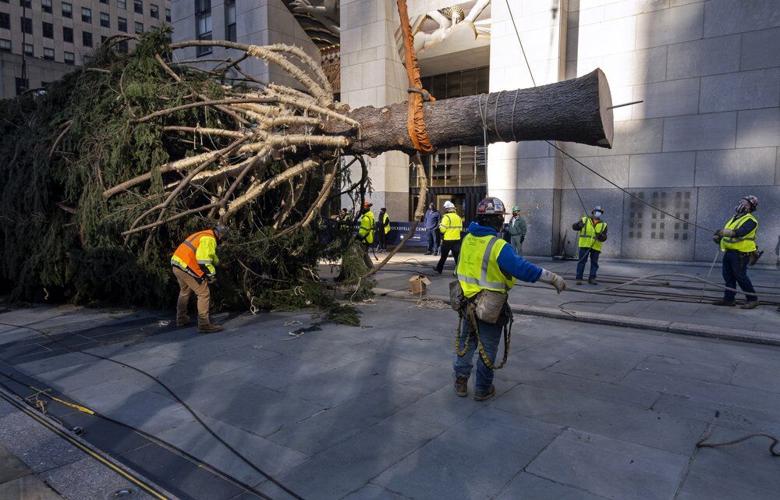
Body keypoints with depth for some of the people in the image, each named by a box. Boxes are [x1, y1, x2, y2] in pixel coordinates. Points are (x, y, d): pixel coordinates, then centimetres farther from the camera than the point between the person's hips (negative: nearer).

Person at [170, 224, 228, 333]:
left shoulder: (202, 234, 18)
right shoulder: (209, 239, -13)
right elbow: (203, 259, -23)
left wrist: (217, 262, 39)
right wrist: (212, 273, -12)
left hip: (176, 264, 10)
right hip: (187, 268, -10)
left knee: (185, 291, 29)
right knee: (203, 294, -2)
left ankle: (181, 319, 43)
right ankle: (204, 324, -2)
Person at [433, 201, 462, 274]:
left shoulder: (446, 217, -13)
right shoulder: (458, 217, 9)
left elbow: (442, 229, -15)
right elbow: (460, 229, 10)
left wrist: (440, 226, 4)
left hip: (447, 240, -5)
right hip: (457, 239, 5)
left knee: (444, 255, 10)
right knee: (457, 255, 4)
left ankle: (439, 268, 25)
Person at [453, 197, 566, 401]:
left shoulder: (467, 240, -3)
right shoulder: (499, 247, -24)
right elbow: (524, 269, -27)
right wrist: (554, 279, -20)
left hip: (467, 303, 5)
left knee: (466, 342, 22)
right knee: (487, 348, 12)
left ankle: (461, 382, 28)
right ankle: (483, 389, 25)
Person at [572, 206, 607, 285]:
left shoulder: (603, 225, 9)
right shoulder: (585, 220, 6)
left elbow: (604, 238, -1)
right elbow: (574, 226, 2)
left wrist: (600, 236, -24)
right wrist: (579, 225, -19)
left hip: (596, 247, 2)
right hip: (584, 245, -2)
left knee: (594, 263, 4)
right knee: (582, 261, -4)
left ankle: (592, 278, 13)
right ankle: (579, 279, -2)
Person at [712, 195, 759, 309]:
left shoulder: (750, 220, -9)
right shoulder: (734, 218, 18)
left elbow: (740, 232, -27)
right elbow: (725, 232, 19)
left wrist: (724, 232, -39)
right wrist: (718, 236, 0)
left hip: (740, 254, -8)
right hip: (729, 252, 8)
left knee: (740, 276, -5)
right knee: (728, 276, 9)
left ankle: (752, 299, 7)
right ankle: (728, 298, 16)